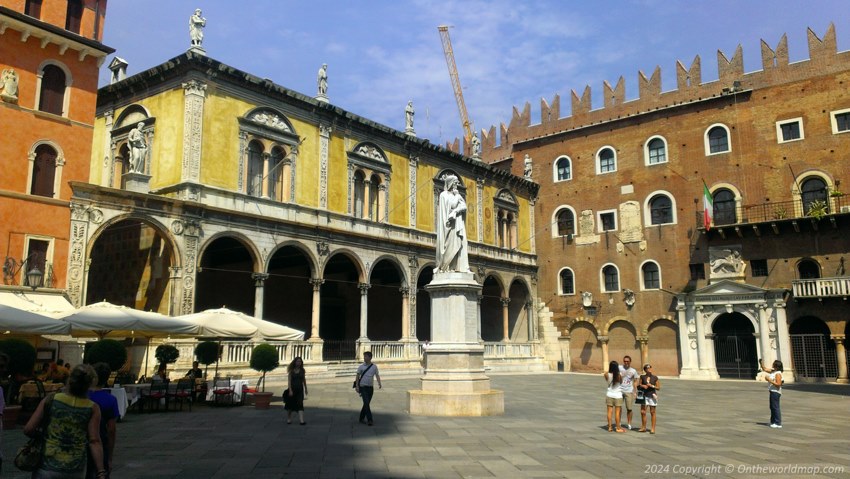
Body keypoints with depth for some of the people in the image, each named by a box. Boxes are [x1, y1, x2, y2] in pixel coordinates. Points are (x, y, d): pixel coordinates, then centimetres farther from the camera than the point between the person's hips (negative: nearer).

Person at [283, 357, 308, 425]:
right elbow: (289, 381, -8)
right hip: (292, 389, -1)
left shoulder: (302, 370, 5)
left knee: (300, 404, -9)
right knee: (290, 404, 10)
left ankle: (301, 420, -16)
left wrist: (305, 389, 16)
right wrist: (290, 390, -16)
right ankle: (289, 419, 28)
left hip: (300, 389, 2)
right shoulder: (291, 371, -4)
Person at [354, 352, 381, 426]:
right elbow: (357, 376, 3)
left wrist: (379, 384, -14)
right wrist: (356, 386, -6)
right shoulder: (361, 367, -1)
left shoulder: (374, 367, 4)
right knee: (366, 403, -14)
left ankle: (362, 418, 25)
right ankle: (369, 419, -13)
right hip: (363, 387, -3)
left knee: (367, 403, 10)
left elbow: (377, 375, 2)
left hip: (370, 387, 3)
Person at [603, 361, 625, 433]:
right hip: (617, 395, -2)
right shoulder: (619, 376, -17)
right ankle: (618, 428, 11)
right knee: (617, 412, 4)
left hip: (609, 395, 2)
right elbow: (621, 382, 2)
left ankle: (610, 427, 12)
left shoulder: (607, 374, -10)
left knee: (610, 412, 8)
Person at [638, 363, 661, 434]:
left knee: (652, 412, 3)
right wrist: (642, 386, -11)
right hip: (644, 396, 2)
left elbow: (658, 387, 1)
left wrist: (652, 386, -14)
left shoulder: (655, 377, -1)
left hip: (652, 395, -2)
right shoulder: (642, 377, 3)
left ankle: (653, 429, 9)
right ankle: (643, 427, 14)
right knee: (643, 412, 2)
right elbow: (639, 384, 10)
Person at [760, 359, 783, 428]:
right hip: (772, 391, 10)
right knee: (772, 407, 16)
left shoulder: (778, 374, -17)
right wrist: (760, 363, 9)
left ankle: (778, 424, -3)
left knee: (775, 407, -7)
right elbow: (764, 369, 23)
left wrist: (769, 380, -21)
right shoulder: (773, 371, 10)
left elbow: (778, 384, -23)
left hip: (775, 392, -10)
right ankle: (773, 422, 25)